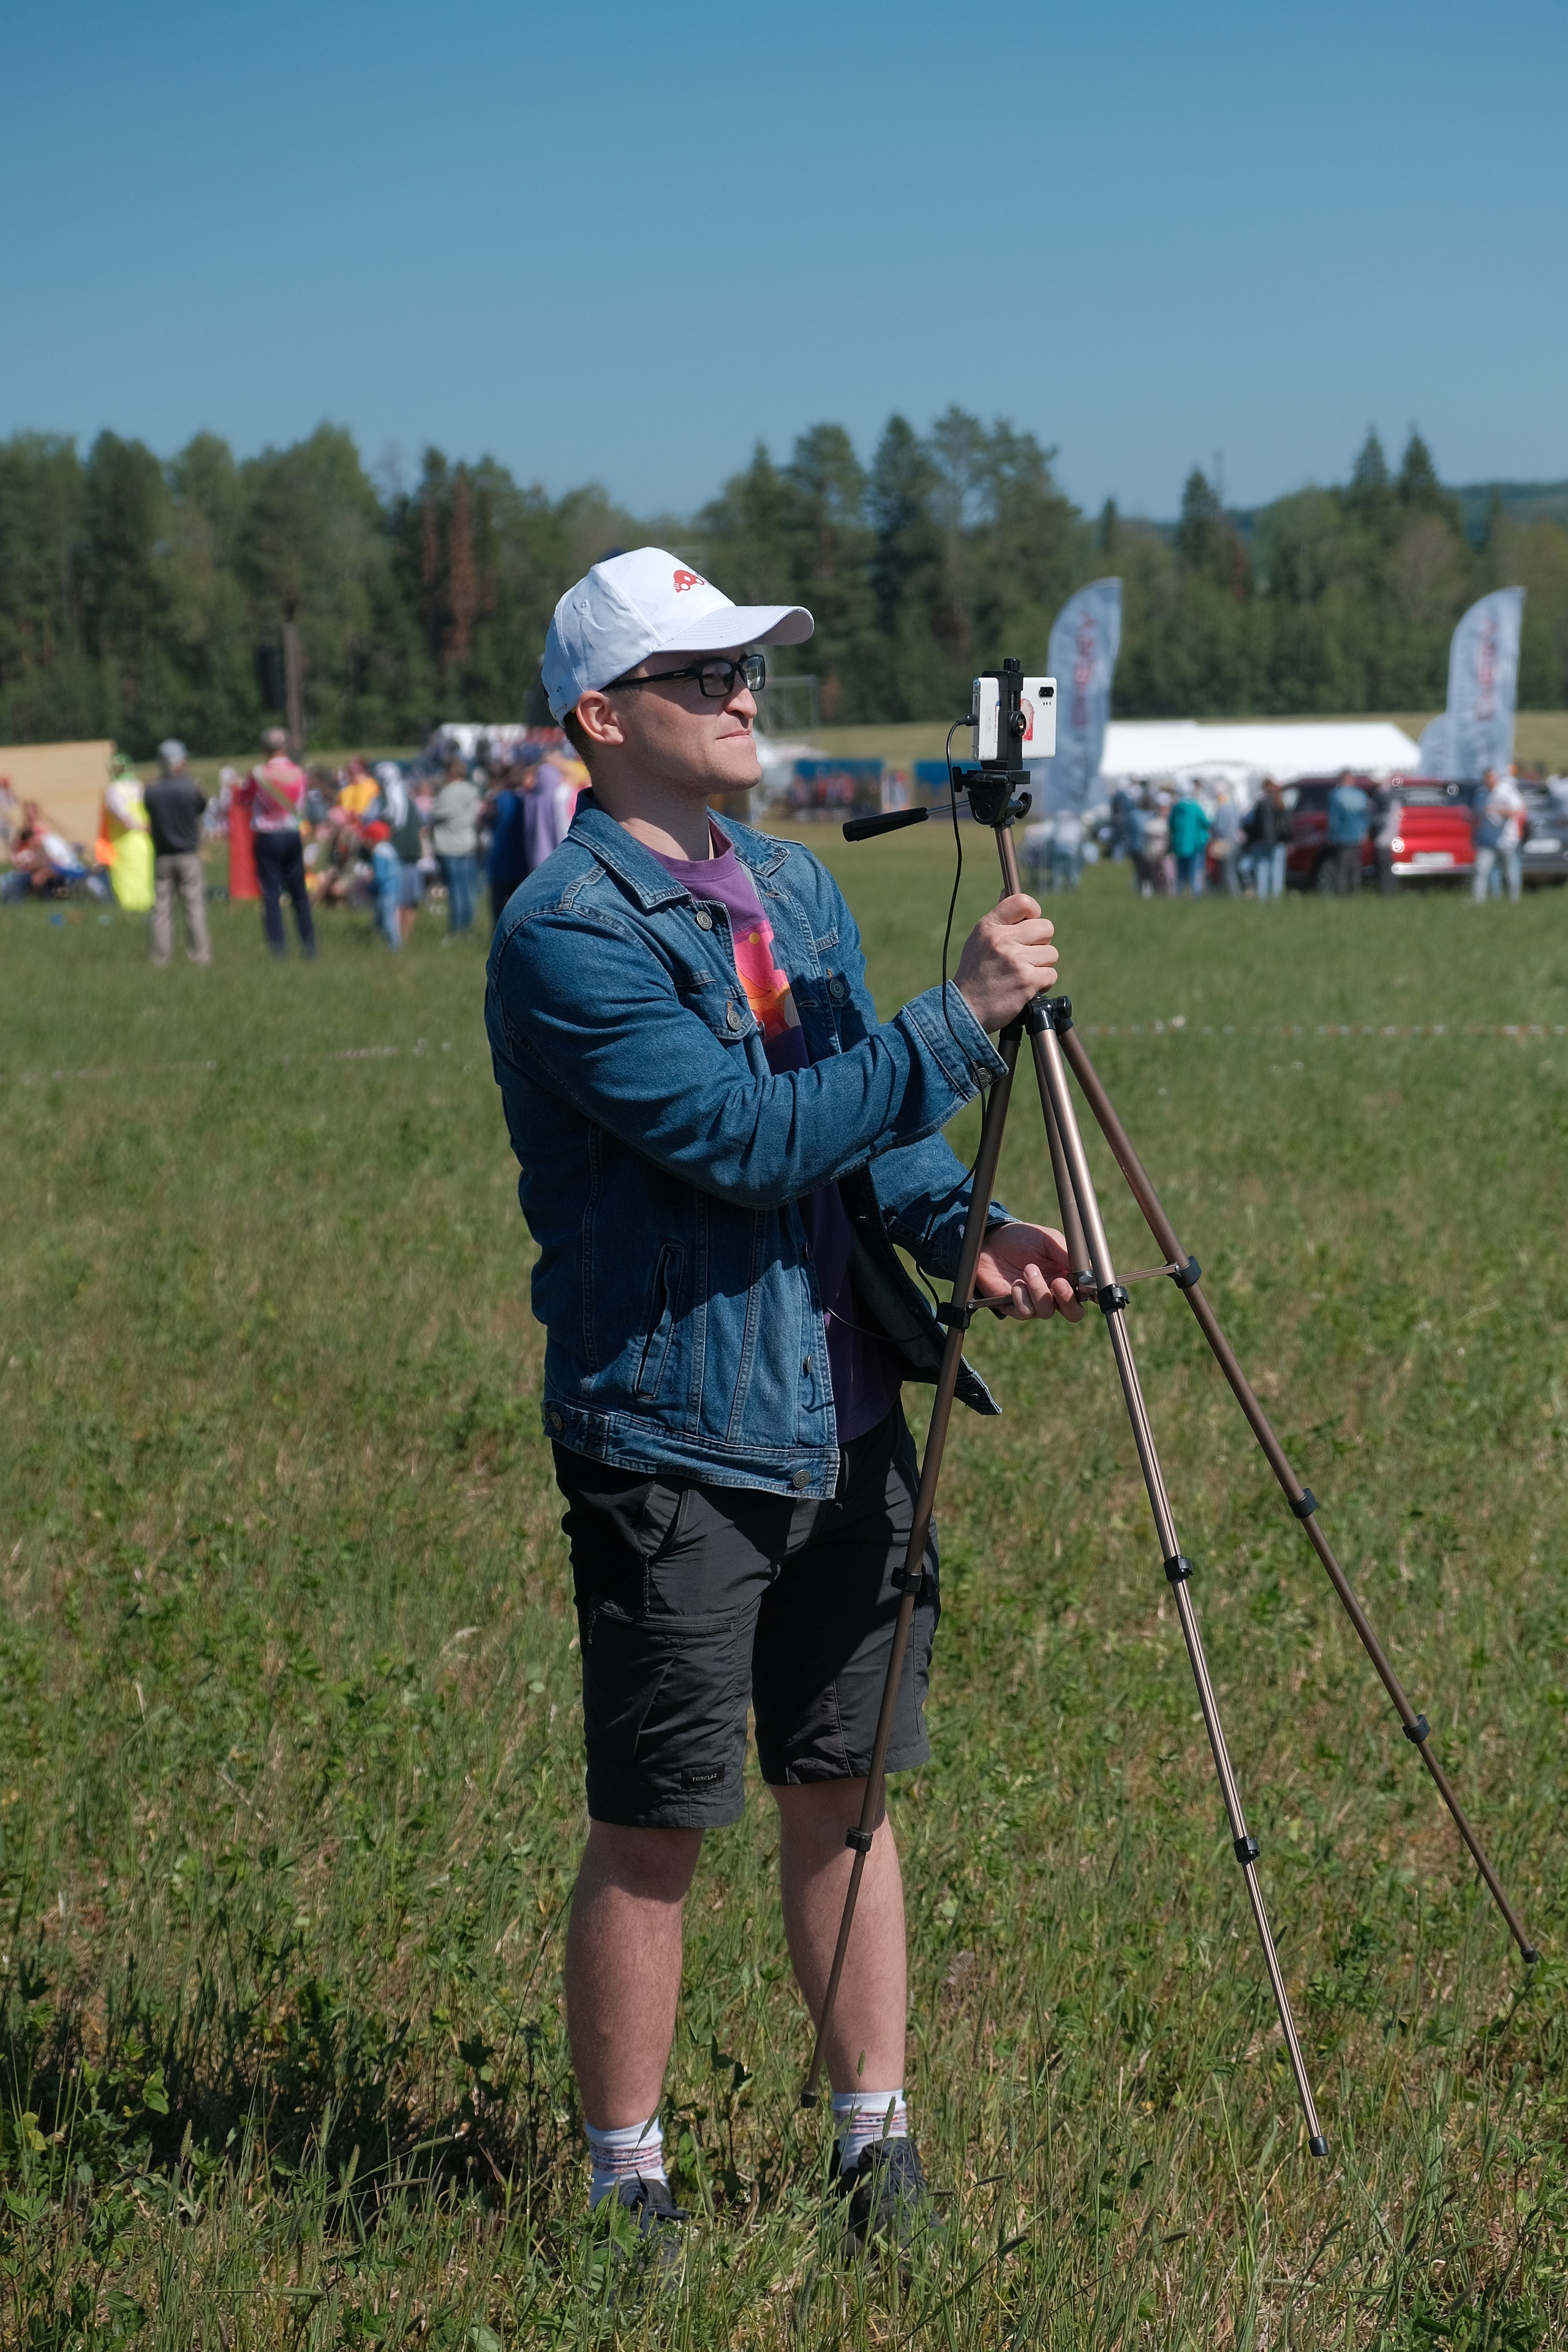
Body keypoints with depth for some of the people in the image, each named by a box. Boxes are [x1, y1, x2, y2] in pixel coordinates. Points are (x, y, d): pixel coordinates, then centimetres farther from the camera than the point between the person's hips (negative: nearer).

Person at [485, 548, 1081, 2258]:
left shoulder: (798, 889, 12)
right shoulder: (566, 930, -14)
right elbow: (747, 1136, -22)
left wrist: (960, 1232, -1)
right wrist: (962, 1022, -21)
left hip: (845, 1417, 7)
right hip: (668, 1440, -7)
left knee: (841, 1794, 13)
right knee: (651, 1835, 2)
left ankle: (876, 2143, 23)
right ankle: (627, 2183, 15)